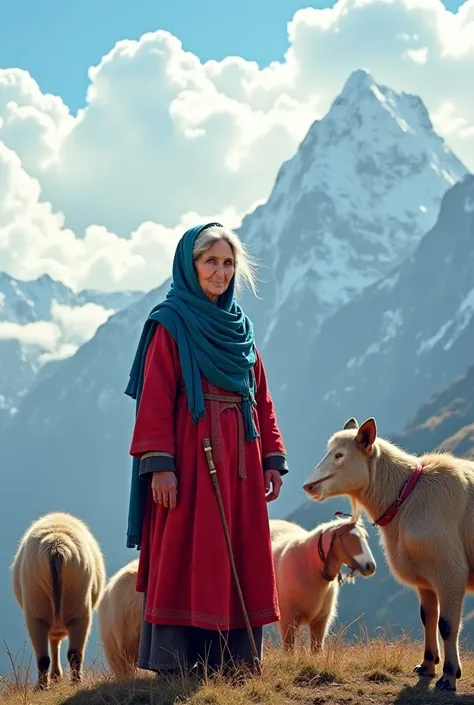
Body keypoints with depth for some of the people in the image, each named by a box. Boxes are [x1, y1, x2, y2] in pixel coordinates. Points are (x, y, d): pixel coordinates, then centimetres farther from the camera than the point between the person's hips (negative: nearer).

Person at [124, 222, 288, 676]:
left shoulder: (239, 327, 16)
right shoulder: (170, 324, -3)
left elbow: (261, 399, 16)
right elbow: (155, 400, -10)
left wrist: (273, 459, 8)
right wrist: (159, 464, -18)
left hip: (239, 460, 6)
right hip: (191, 457, -6)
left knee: (240, 562, 5)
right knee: (184, 559, -6)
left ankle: (234, 659, 9)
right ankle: (174, 664, -3)